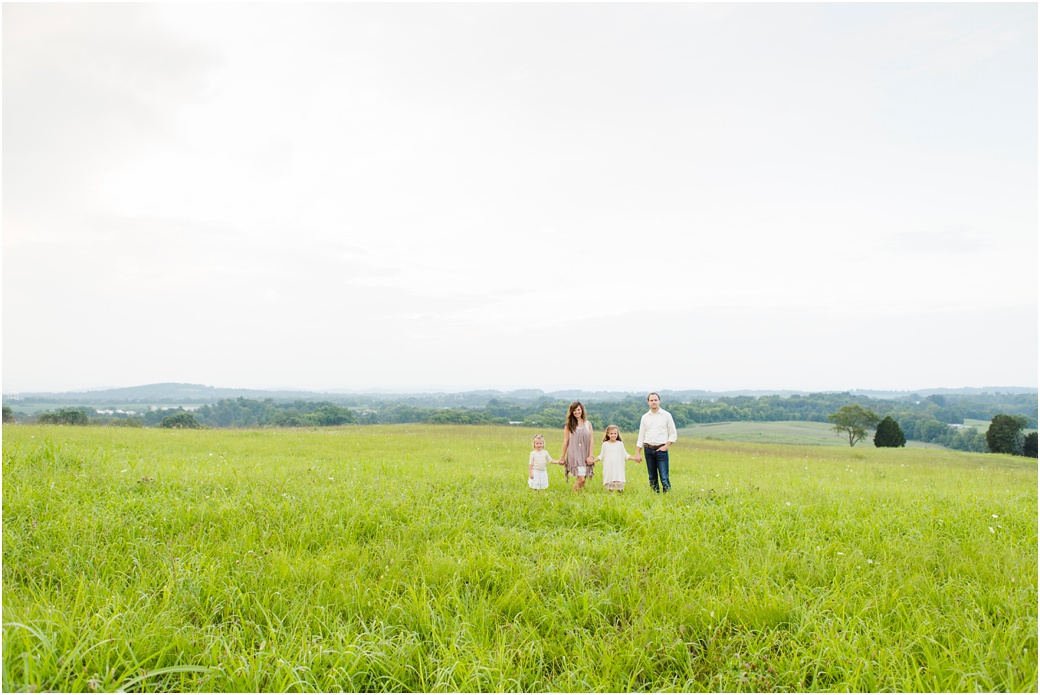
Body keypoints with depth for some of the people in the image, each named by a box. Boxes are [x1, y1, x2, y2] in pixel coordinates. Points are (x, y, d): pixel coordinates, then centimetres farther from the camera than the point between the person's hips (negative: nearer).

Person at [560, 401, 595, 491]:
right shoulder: (569, 425, 4)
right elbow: (566, 441, 6)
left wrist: (590, 456, 0)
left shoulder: (588, 424, 9)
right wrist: (562, 456, 6)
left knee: (583, 478, 3)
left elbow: (591, 441, 7)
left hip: (585, 455, 3)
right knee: (581, 478, -15)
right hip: (574, 455, -3)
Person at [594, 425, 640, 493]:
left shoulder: (620, 444, 7)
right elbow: (601, 456, 12)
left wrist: (634, 458, 1)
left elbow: (626, 456, 11)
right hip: (608, 469, 0)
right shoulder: (605, 444, 6)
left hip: (618, 469, 0)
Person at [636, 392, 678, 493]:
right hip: (648, 449, 3)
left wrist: (666, 446, -8)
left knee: (664, 477, -10)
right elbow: (641, 436, 12)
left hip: (661, 449, -3)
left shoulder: (666, 415, 2)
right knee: (652, 477, 6)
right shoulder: (645, 417, 10)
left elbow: (673, 434, 4)